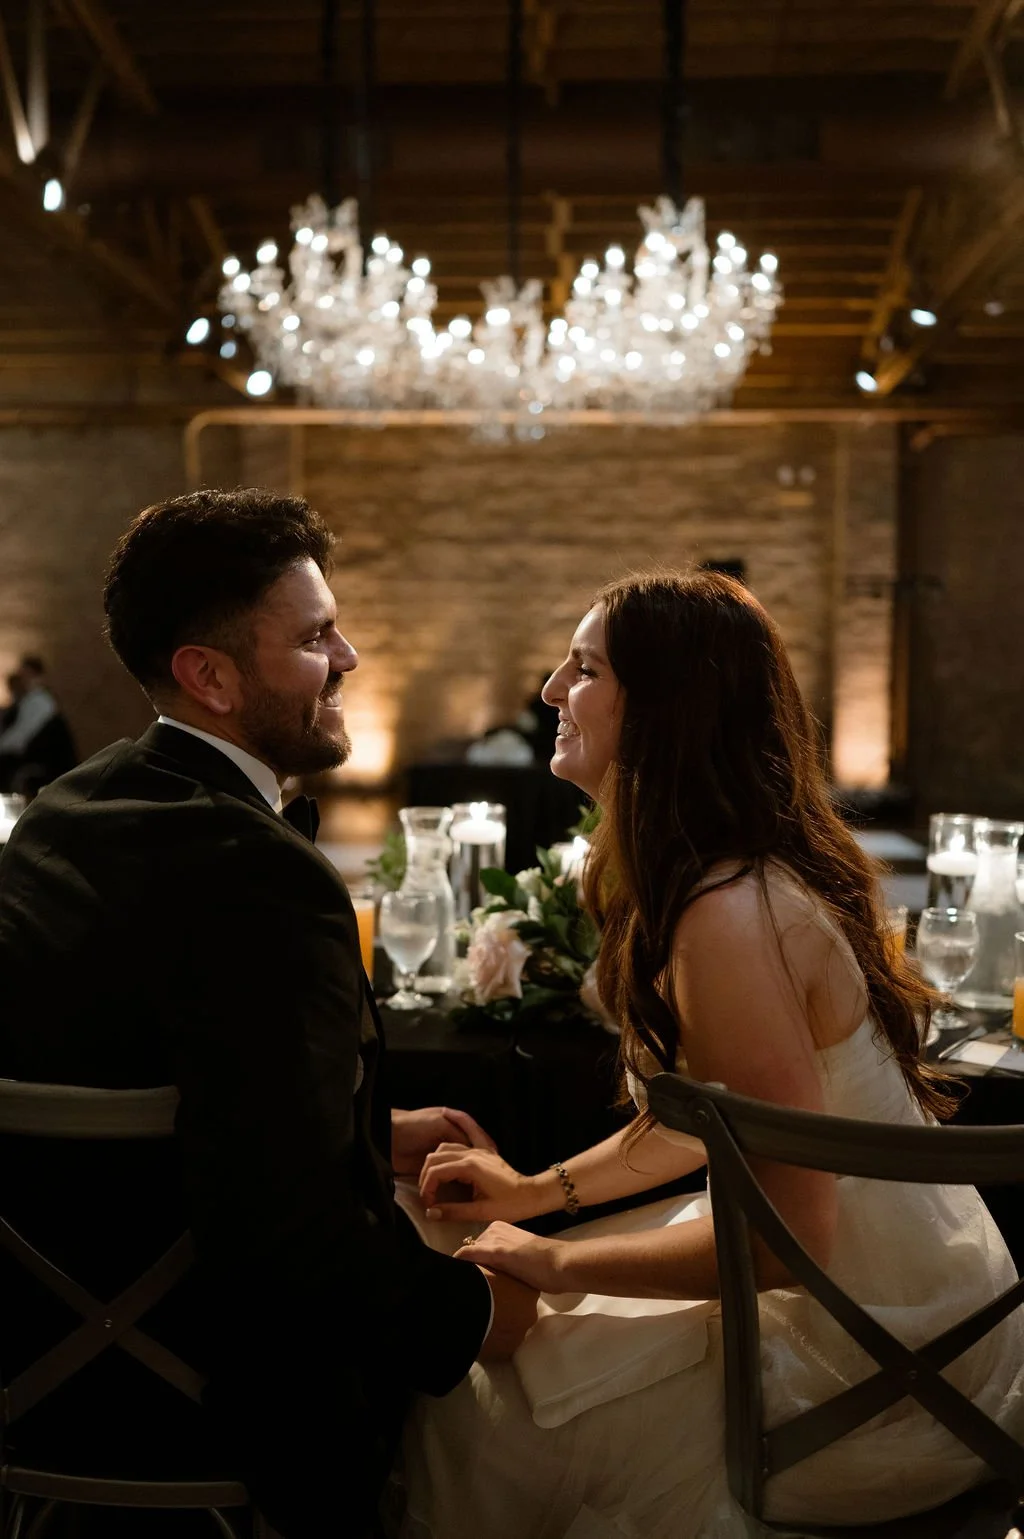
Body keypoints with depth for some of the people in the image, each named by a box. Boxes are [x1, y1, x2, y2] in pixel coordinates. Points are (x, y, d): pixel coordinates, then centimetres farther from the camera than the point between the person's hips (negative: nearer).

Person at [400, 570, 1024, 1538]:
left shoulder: (731, 915, -29)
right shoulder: (759, 874, 2)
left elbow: (788, 1234, -26)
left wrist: (558, 1262, -15)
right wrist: (538, 1190, 11)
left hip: (882, 1377, -9)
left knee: (472, 1421, -3)